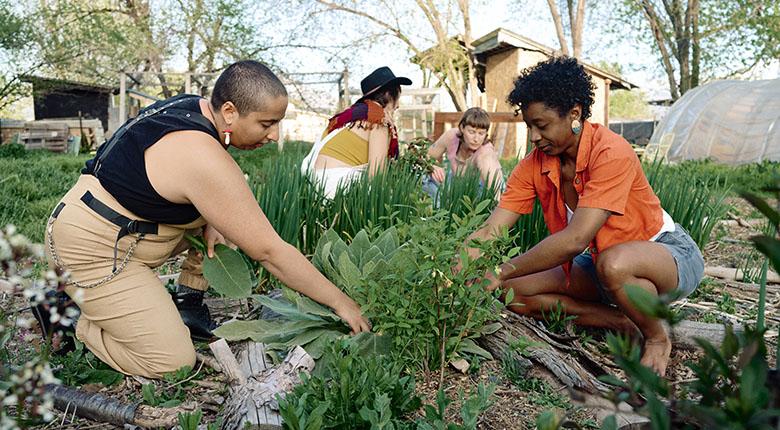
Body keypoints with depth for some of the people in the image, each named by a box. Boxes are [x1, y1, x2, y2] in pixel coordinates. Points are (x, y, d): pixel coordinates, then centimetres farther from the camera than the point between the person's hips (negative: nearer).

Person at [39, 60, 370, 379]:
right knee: (174, 363, -12)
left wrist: (210, 224, -4)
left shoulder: (194, 106, -2)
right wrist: (338, 301, -19)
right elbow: (268, 250, -27)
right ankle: (75, 318, 6)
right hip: (91, 249, -9)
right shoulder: (204, 159, -30)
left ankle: (188, 304, 12)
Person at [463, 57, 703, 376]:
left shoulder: (611, 153, -28)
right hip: (600, 263, 6)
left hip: (672, 254, -6)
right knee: (515, 292, -11)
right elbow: (489, 233, -14)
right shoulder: (534, 166, -9)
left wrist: (501, 273, -34)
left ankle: (657, 338, -8)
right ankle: (626, 323, -5)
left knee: (613, 263, -40)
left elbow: (575, 239, -36)